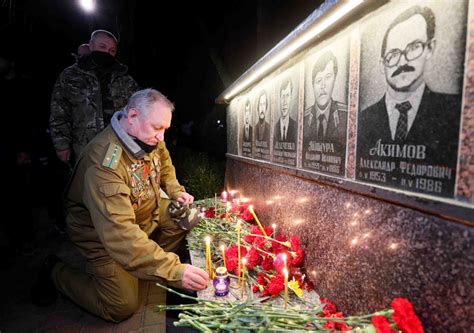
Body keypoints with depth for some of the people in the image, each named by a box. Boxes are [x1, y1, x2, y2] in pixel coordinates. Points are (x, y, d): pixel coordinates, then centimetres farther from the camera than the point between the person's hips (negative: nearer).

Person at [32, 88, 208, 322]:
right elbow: (118, 234, -43)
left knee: (188, 216, -7)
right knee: (122, 307, -6)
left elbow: (164, 166, 13)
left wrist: (176, 192, -5)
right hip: (103, 234, -7)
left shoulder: (151, 139, -12)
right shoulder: (103, 161, -37)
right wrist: (173, 270, -47)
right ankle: (55, 272, 13)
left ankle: (151, 262, 11)